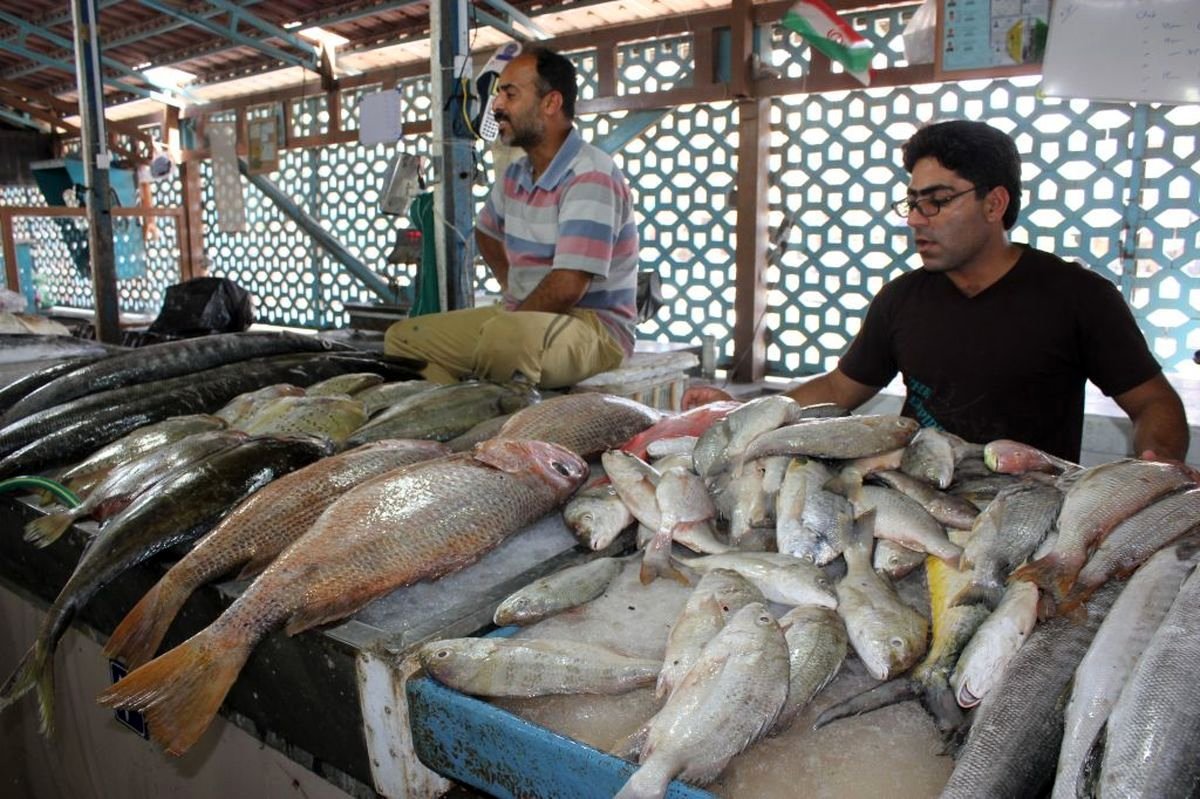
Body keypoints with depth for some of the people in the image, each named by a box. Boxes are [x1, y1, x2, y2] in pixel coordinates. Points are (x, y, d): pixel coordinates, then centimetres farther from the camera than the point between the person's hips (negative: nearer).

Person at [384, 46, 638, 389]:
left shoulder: (590, 178, -17)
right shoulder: (516, 175, 9)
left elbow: (566, 288, -25)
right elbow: (486, 232, 30)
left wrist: (513, 314, -10)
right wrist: (513, 288, 14)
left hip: (595, 326, -8)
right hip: (522, 316, 9)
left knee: (506, 336, -40)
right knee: (403, 337, 2)